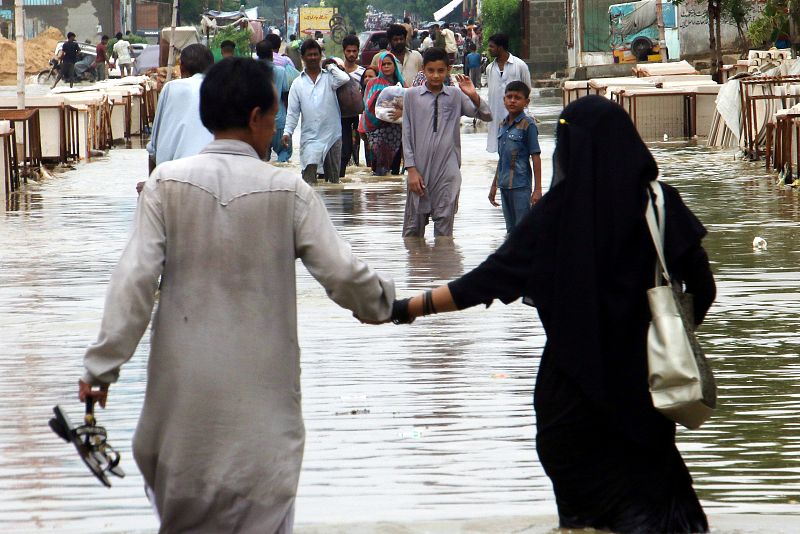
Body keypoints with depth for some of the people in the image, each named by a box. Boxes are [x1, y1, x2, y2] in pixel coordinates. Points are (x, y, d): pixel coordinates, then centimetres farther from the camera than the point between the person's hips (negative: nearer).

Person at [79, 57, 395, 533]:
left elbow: (135, 280, -9)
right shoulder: (288, 191, -7)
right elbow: (343, 275, -6)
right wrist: (383, 301, 16)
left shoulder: (167, 184, -5)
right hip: (261, 387, -2)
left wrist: (102, 365, -4)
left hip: (183, 389, 2)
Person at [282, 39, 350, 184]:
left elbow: (344, 79, -19)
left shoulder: (329, 77, 3)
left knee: (333, 179, 8)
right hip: (310, 138, 0)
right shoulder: (298, 83, 7)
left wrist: (330, 66, -2)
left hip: (332, 135, 0)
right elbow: (293, 111, 8)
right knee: (308, 176, -12)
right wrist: (287, 132, -3)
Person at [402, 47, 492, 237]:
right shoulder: (412, 95, 2)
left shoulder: (455, 96, 4)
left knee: (444, 225, 0)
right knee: (414, 225, 5)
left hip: (448, 171, 0)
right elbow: (407, 134, 3)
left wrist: (473, 96, -19)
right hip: (420, 169, 0)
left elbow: (486, 116, 0)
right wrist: (411, 169, -3)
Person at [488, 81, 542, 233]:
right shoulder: (503, 124, 11)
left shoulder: (527, 124, -9)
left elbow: (535, 157, -10)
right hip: (504, 184, 7)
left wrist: (537, 189, -13)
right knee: (511, 229, 13)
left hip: (521, 185, -7)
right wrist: (494, 185, 22)